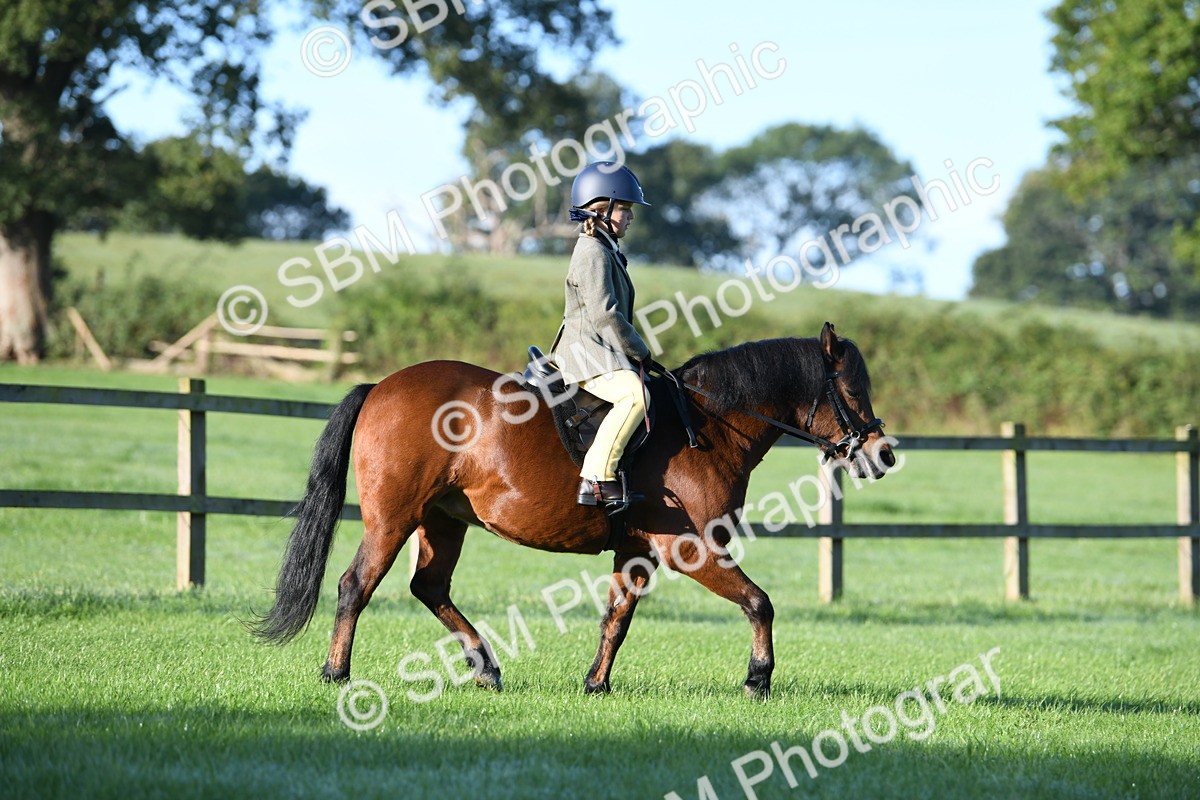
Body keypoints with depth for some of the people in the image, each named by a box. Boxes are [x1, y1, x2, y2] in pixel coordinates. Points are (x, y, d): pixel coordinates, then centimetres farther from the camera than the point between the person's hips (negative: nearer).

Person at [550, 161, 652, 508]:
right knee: (635, 395, -31)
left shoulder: (608, 252, 21)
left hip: (603, 353, 11)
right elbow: (603, 315, -20)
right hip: (588, 354, -11)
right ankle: (596, 478, -36)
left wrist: (634, 352, 17)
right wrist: (639, 353, -12)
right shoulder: (593, 253, -12)